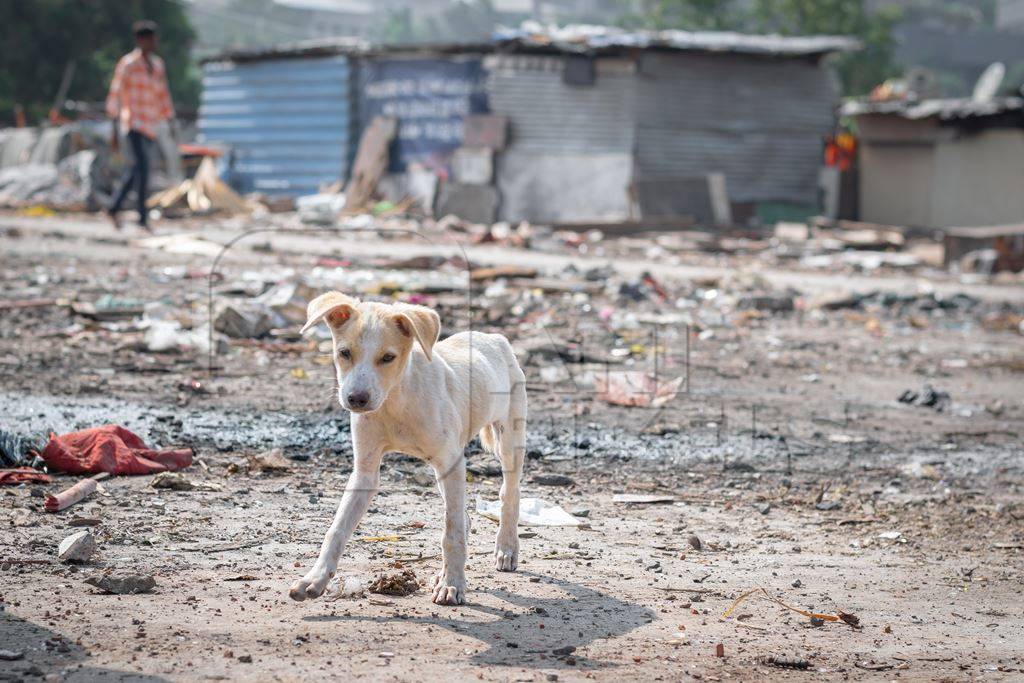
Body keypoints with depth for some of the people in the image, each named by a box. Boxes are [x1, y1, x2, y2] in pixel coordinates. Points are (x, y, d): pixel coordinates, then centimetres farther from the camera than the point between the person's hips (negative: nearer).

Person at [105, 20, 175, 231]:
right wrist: (115, 130, -12)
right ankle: (143, 218, -13)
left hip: (151, 125, 7)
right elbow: (115, 96, -9)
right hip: (133, 123, -7)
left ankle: (113, 208, 30)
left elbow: (163, 96, 17)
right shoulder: (127, 64, -9)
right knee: (143, 168, -17)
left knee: (136, 169, 14)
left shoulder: (157, 65, 11)